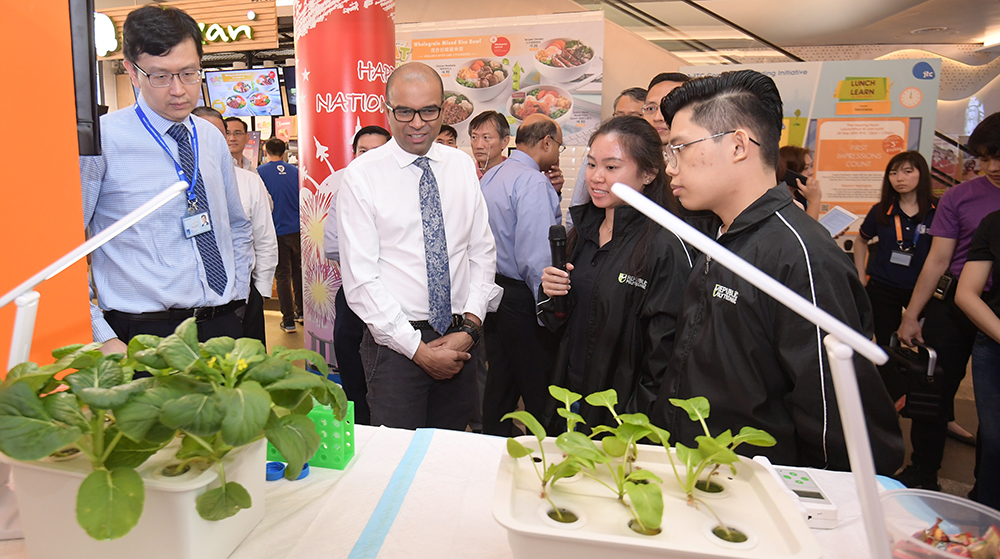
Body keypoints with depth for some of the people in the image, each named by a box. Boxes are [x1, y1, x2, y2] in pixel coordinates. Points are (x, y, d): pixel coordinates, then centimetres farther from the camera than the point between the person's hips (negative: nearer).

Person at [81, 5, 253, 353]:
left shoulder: (212, 139, 10)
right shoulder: (100, 140, -8)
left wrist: (238, 300, 11)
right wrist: (102, 340, -14)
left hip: (225, 326, 5)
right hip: (143, 337, -5)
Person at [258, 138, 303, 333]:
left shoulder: (260, 172, -7)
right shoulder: (295, 171, 5)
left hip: (277, 231, -3)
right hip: (297, 229, 3)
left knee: (282, 275, 3)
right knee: (298, 271, 17)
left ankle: (288, 320, 5)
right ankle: (300, 311, 26)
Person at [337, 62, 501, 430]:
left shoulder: (463, 166, 5)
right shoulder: (361, 176, -7)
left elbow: (482, 252, 6)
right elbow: (359, 279, -10)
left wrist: (470, 326, -7)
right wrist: (417, 348, -13)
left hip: (461, 341, 4)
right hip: (395, 342, -3)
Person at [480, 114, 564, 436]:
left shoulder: (490, 177, 12)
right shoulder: (533, 183, -16)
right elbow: (534, 258, -22)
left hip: (493, 295, 9)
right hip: (521, 298, -9)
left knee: (499, 382, 18)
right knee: (539, 391, 1)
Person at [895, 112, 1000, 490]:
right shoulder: (960, 197, 0)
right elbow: (938, 260, 2)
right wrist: (911, 316, 0)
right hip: (953, 308, 0)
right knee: (935, 391, 4)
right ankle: (922, 474, 20)